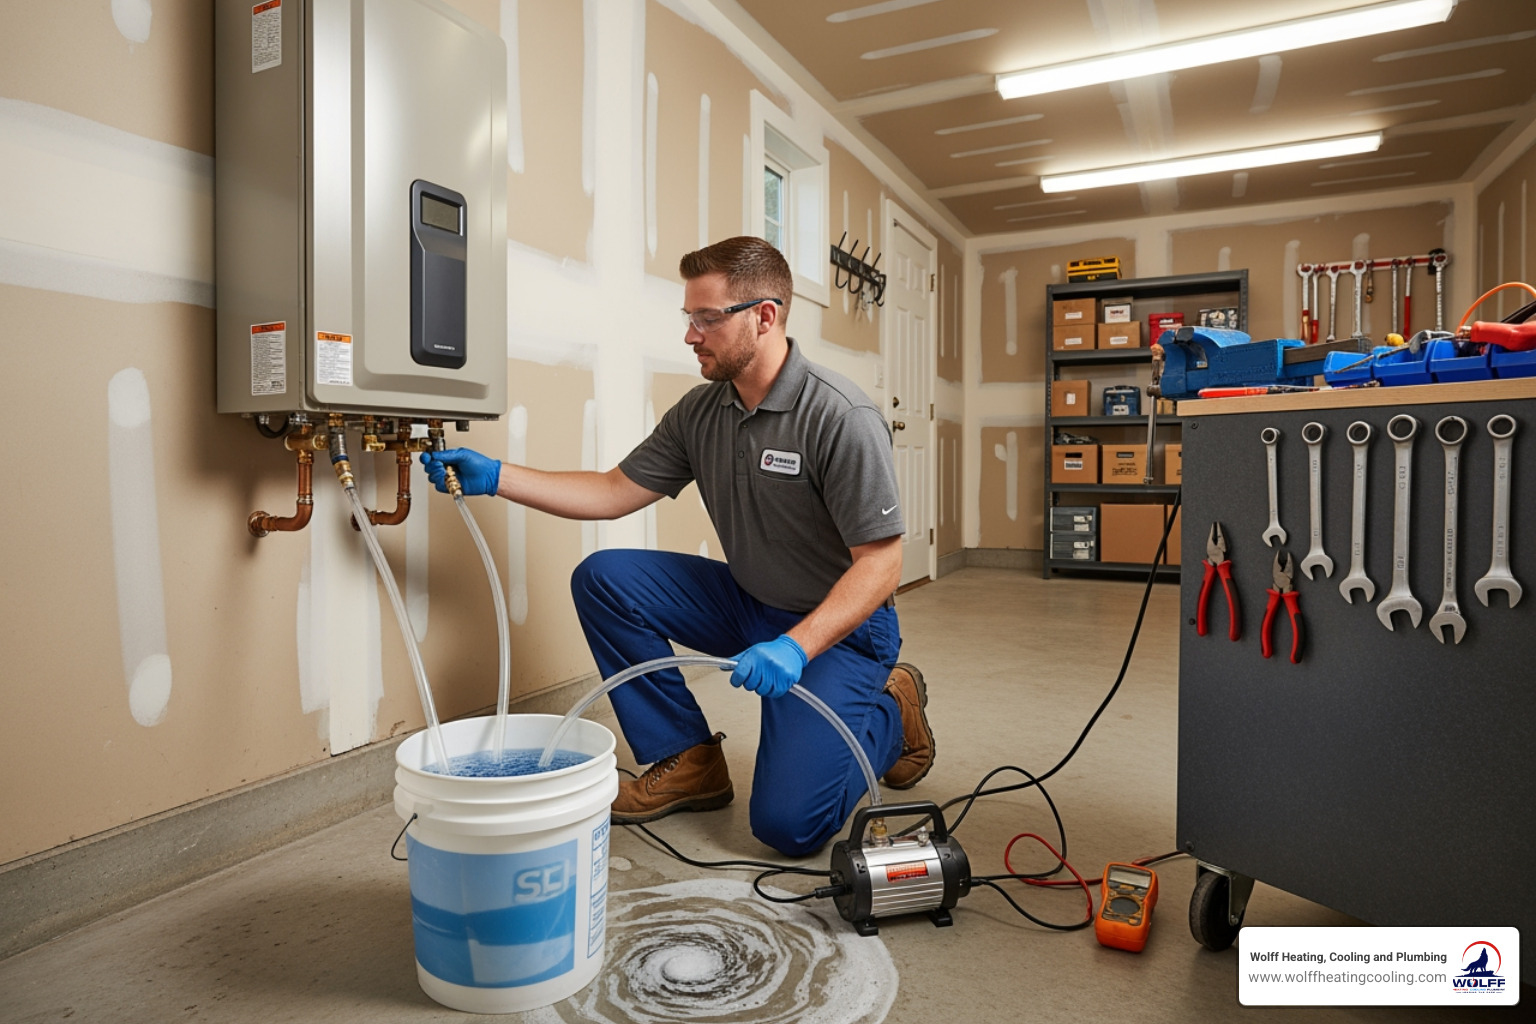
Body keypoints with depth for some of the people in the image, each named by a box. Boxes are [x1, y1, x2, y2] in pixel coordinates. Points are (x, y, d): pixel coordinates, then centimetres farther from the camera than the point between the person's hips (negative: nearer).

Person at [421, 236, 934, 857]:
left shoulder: (842, 418, -23)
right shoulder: (700, 411, -1)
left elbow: (880, 564, -23)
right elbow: (615, 492, 1)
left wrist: (796, 647, -35)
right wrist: (494, 477, -6)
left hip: (838, 623, -6)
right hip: (749, 603, 7)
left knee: (787, 824, -17)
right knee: (603, 578, -9)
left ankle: (890, 710, 13)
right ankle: (689, 761, 2)